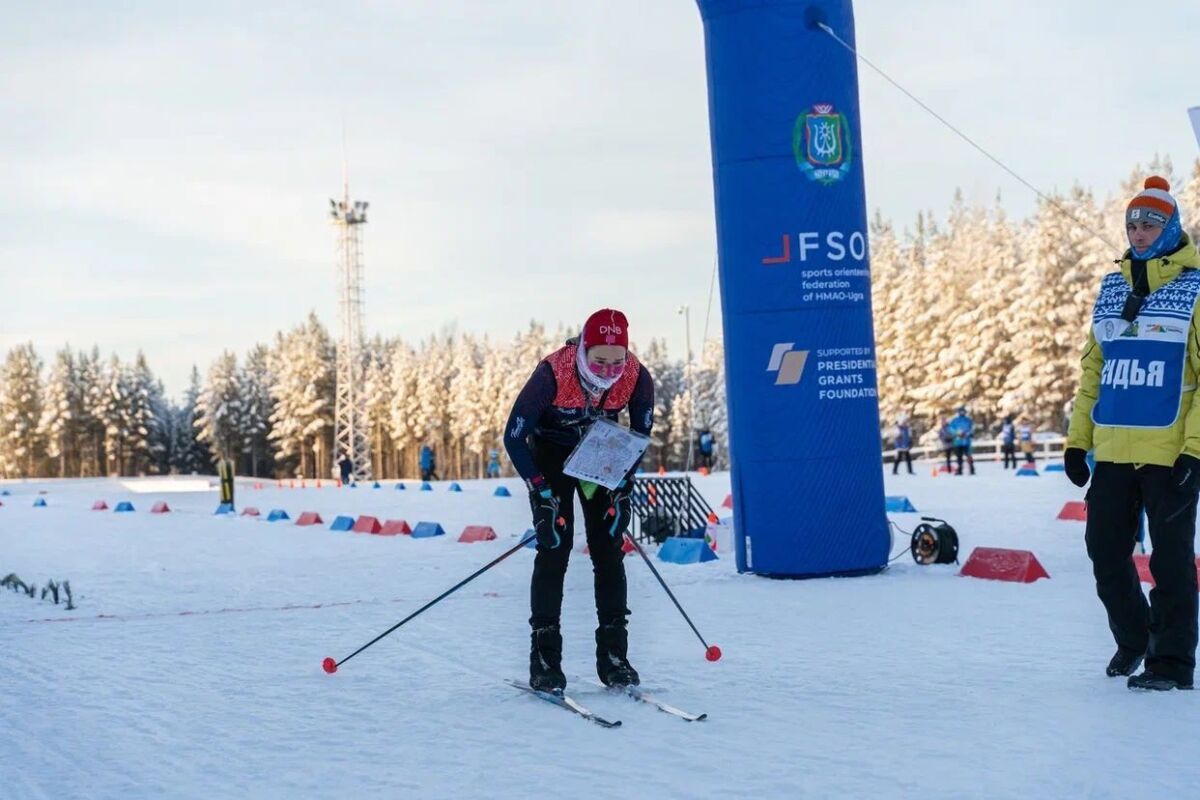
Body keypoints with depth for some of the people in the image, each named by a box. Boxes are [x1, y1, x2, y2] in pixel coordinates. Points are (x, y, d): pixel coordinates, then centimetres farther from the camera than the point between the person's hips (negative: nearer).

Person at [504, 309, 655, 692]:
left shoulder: (637, 378, -24)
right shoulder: (552, 374, -34)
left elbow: (640, 435, -4)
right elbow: (513, 437, -24)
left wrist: (623, 488, -12)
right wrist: (542, 494, -26)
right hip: (551, 455, -3)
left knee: (609, 551, -5)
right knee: (554, 548, -13)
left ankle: (613, 656, 2)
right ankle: (545, 658, -8)